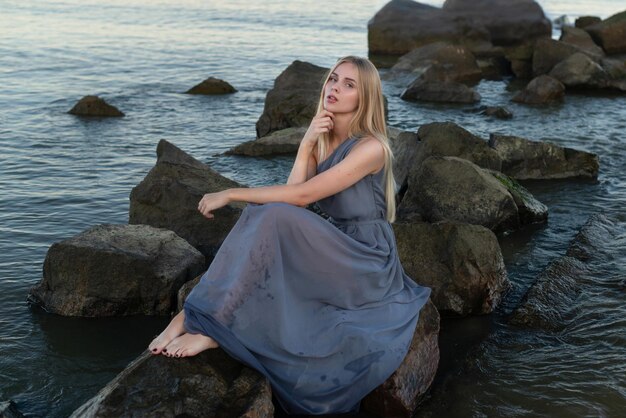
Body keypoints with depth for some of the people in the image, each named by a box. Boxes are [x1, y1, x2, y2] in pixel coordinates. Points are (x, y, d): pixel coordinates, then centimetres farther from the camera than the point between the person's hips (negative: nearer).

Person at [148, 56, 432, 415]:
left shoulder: (371, 147, -16)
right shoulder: (321, 139, 9)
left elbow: (302, 196, -22)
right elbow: (292, 191, -6)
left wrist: (230, 194, -17)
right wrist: (306, 145, -14)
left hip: (368, 262, -7)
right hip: (336, 253, 7)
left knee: (275, 218, -28)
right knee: (265, 216, -19)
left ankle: (212, 326, -24)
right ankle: (197, 315, -22)